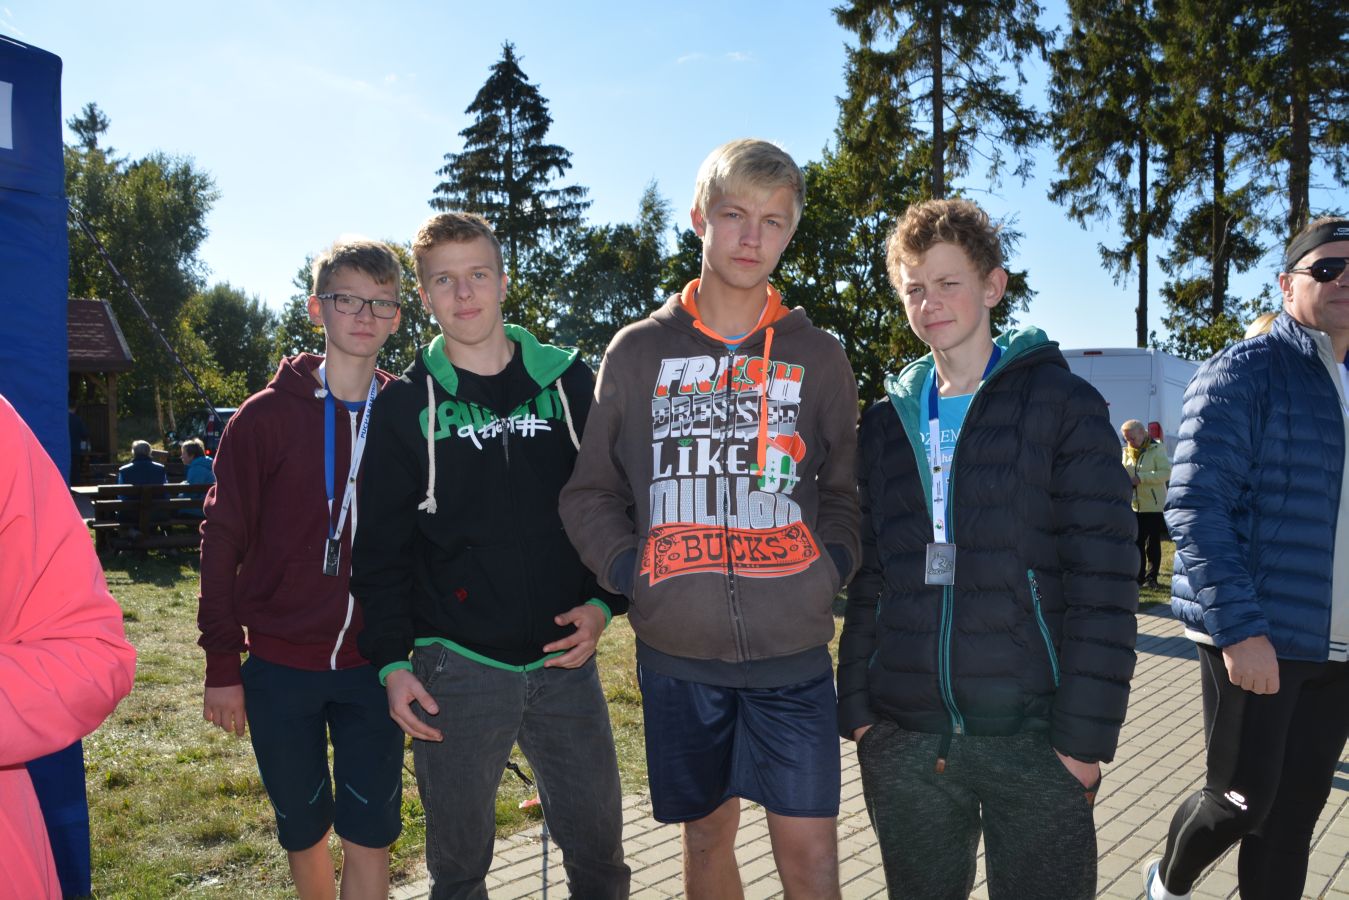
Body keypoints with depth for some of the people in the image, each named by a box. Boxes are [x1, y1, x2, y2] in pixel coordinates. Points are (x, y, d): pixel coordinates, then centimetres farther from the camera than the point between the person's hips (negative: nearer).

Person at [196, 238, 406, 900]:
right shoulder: (268, 415, -4)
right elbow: (223, 540, -3)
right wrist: (222, 666, -5)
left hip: (373, 670, 1)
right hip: (280, 668, -1)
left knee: (370, 834, 3)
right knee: (304, 831, 14)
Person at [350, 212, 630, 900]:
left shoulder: (570, 381, 4)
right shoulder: (406, 405, 1)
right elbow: (381, 549, 1)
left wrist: (604, 603, -4)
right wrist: (391, 662, -5)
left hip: (565, 659, 1)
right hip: (456, 670, -1)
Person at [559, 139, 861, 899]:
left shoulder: (818, 357, 5)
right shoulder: (640, 350, 3)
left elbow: (847, 488, 11)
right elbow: (590, 492, 7)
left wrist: (831, 568, -5)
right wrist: (630, 570, -6)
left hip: (793, 646, 0)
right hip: (677, 649, 1)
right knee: (708, 835, 14)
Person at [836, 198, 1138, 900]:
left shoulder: (1062, 405, -1)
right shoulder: (885, 423, 11)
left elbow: (1102, 583, -7)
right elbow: (867, 583, 12)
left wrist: (1086, 734, -12)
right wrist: (856, 706, 4)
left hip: (1031, 737, -3)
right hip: (901, 740, 4)